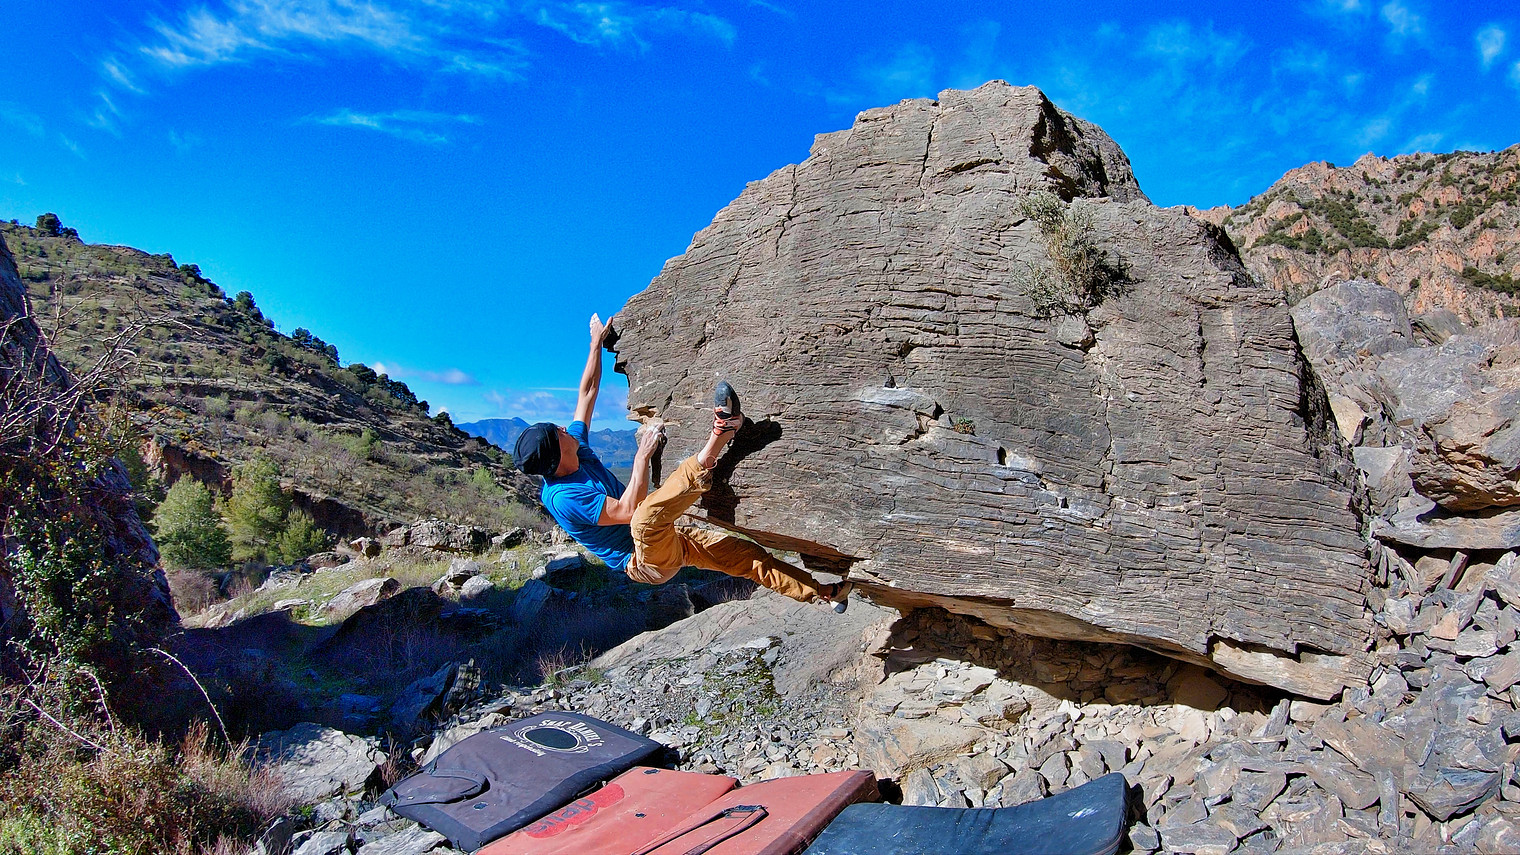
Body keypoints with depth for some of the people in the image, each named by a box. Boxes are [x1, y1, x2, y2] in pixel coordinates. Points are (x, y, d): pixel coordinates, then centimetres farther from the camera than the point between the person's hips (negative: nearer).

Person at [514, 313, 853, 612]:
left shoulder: (577, 446, 2)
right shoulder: (561, 497, -23)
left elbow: (587, 393, 12)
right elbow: (628, 511, -28)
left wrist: (596, 342, 13)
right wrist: (643, 454, -27)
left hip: (669, 541, 9)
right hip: (645, 560, -8)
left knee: (744, 554, 1)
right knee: (646, 517, -42)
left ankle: (821, 591, 9)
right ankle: (716, 441, -42)